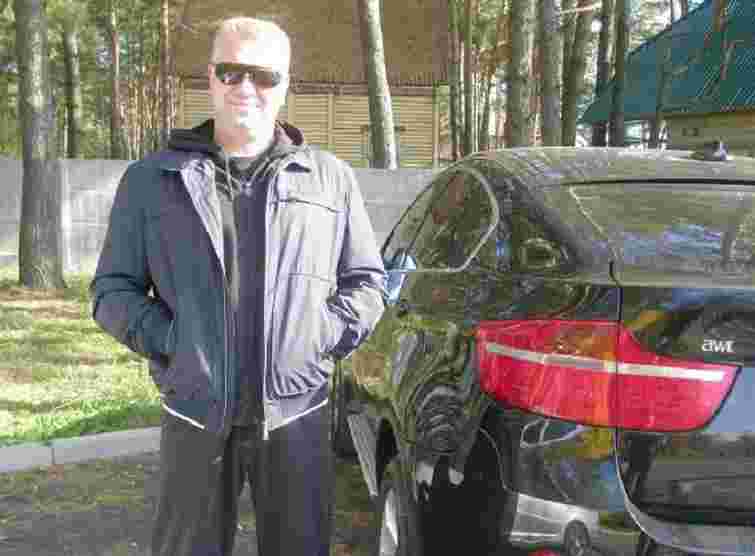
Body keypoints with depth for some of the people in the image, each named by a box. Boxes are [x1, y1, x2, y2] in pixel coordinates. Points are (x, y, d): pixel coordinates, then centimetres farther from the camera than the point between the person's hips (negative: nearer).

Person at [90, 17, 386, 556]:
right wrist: (164, 339, -8)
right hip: (194, 416, 0)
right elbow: (113, 287, 8)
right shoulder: (152, 179, 7)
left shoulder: (330, 178, 8)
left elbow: (367, 282, 11)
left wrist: (323, 335, -6)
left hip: (297, 415, 1)